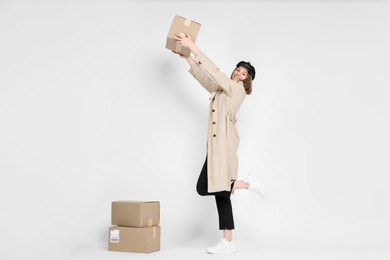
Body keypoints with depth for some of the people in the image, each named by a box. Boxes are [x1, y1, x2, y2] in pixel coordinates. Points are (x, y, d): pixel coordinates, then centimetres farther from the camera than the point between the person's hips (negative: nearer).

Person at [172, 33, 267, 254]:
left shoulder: (237, 89, -4)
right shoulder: (224, 89, 22)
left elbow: (214, 71, -11)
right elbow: (205, 78, 24)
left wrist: (193, 46, -11)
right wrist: (188, 57, 17)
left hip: (225, 141, -9)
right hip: (217, 142, 9)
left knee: (205, 188, -15)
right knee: (220, 192, 4)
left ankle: (248, 183, -3)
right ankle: (228, 243, 6)